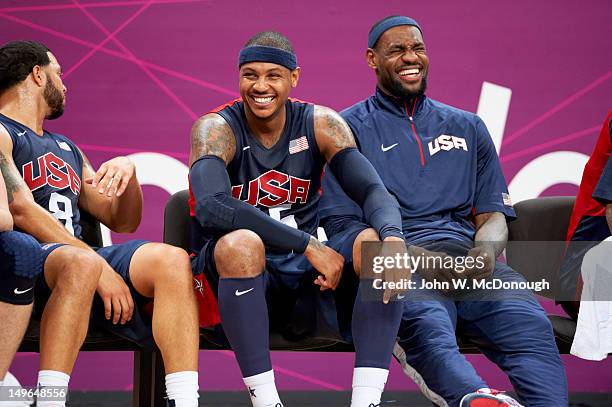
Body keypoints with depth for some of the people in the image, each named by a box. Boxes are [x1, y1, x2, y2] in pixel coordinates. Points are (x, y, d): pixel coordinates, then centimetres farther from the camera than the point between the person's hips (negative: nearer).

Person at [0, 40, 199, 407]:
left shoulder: (67, 149, 28)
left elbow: (122, 222, 29)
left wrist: (128, 173, 6)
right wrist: (100, 267, -20)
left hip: (81, 262, 7)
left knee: (171, 259, -20)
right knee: (81, 264, -39)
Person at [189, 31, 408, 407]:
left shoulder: (320, 124, 2)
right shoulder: (216, 129, -9)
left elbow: (373, 191, -9)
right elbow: (212, 208, -28)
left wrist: (393, 237, -33)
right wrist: (308, 245, -31)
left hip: (304, 277, 4)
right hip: (238, 277, -3)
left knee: (375, 243, -22)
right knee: (239, 243, -36)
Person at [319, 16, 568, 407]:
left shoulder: (468, 127, 27)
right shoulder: (351, 128, 15)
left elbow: (493, 214, 21)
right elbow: (342, 224, 5)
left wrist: (486, 249, -6)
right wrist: (416, 258, -12)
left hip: (468, 257, 4)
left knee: (531, 326, -31)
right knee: (427, 325, -41)